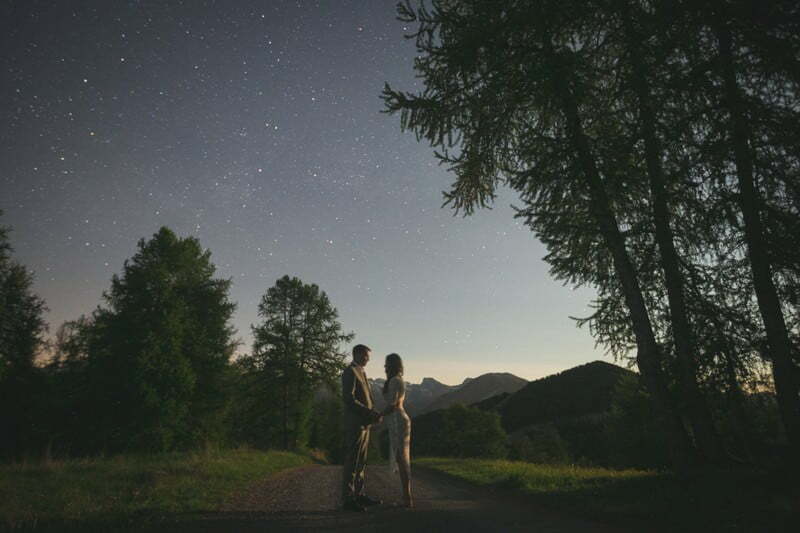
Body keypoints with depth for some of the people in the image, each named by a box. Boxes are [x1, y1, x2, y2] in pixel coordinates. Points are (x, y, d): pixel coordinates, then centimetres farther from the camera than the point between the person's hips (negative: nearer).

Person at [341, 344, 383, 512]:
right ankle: (348, 499, 0)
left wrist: (374, 414, 6)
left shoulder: (361, 372, 20)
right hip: (354, 424, -9)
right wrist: (369, 412, -20)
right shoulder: (350, 371, -11)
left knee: (361, 462, 12)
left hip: (364, 424, 10)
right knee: (351, 462, -5)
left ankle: (359, 495, 19)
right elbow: (348, 398, -20)